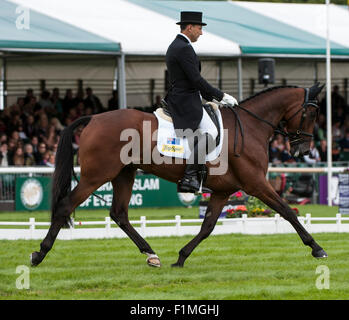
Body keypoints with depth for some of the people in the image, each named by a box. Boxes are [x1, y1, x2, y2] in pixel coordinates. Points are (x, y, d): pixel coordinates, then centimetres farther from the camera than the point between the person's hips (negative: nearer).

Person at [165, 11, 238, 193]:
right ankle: (189, 176, -24)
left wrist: (212, 98, 21)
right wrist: (222, 96, -10)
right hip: (187, 103, -11)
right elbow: (196, 80, -18)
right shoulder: (184, 49, -14)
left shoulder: (174, 47, 19)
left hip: (181, 100, 11)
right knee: (210, 132, -21)